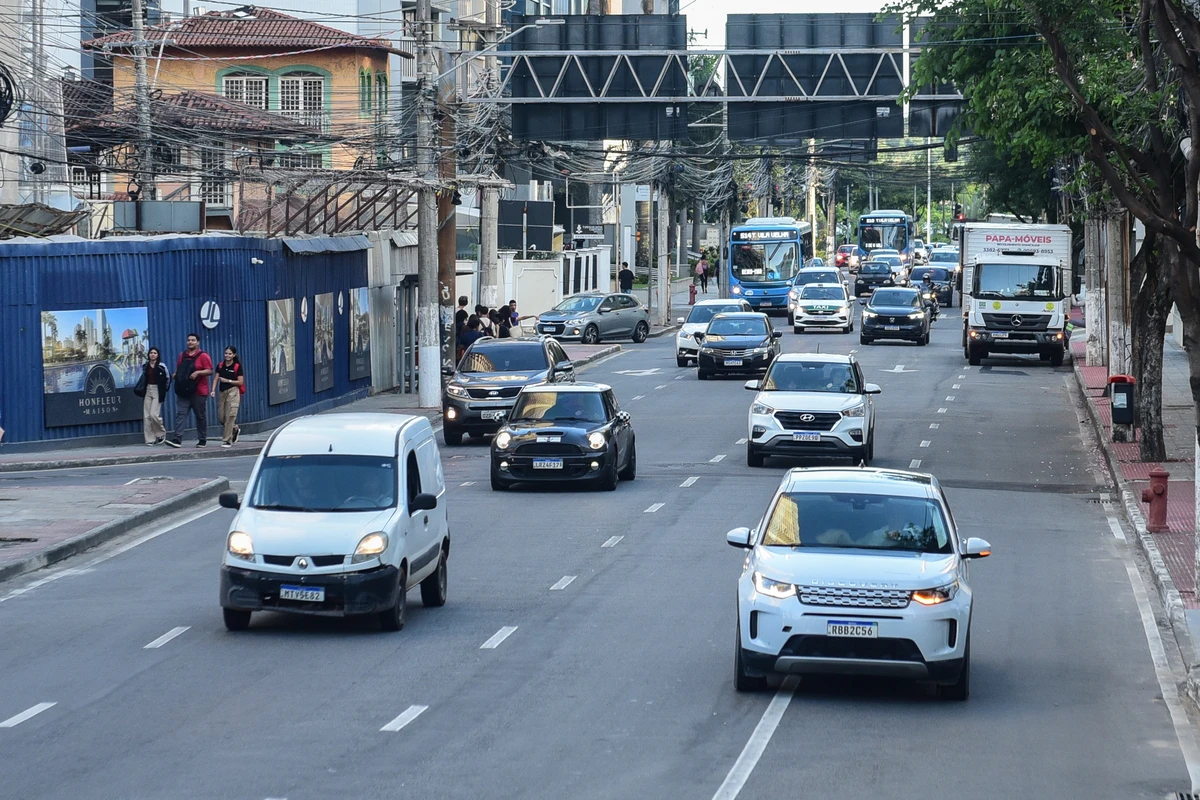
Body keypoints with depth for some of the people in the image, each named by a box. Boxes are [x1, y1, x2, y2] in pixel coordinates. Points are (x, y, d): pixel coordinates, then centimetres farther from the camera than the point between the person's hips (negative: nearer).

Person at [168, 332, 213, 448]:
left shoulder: (203, 356, -4)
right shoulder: (182, 355, 14)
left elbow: (209, 371, -9)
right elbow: (178, 369, 24)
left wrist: (198, 372, -22)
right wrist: (176, 375, 3)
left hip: (198, 392, -4)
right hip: (183, 391, 4)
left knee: (201, 416, 5)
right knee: (180, 415, -6)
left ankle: (202, 440, 14)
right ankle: (177, 439, -13)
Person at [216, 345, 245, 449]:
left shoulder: (237, 366, -3)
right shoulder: (220, 366, 8)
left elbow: (240, 382, -4)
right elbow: (216, 379, 5)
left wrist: (227, 380, -12)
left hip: (233, 391, -5)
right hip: (222, 392, 5)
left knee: (230, 415, -12)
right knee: (221, 417, 5)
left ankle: (227, 440, -7)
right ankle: (235, 429, 33)